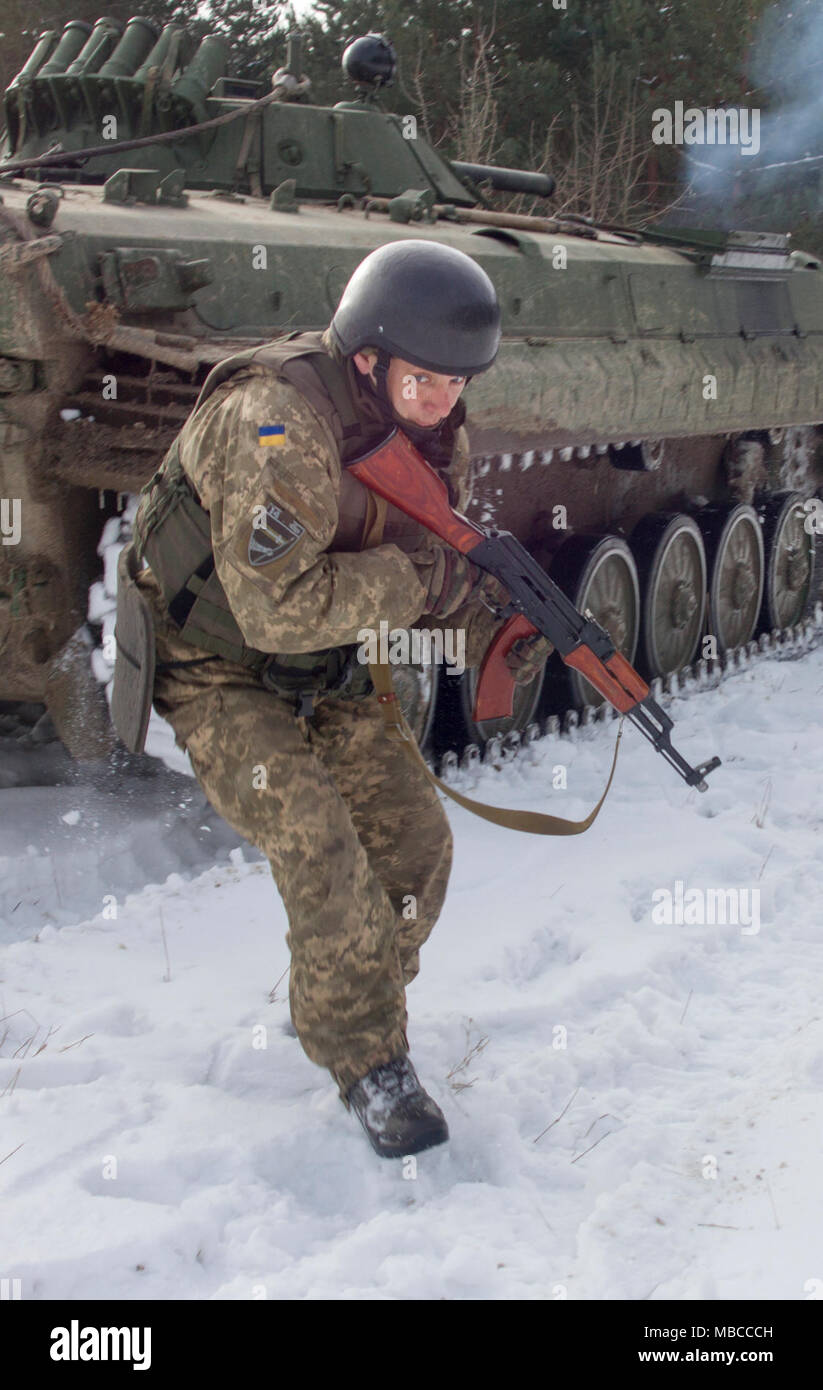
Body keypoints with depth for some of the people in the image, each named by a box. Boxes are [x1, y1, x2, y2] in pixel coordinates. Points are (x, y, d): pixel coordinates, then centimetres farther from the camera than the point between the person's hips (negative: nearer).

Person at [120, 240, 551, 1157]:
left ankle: (337, 1010, 25)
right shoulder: (276, 423, -31)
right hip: (216, 674, -7)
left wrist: (490, 622, -17)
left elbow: (440, 560, 5)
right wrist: (417, 579, -30)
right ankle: (367, 1063, -4)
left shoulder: (435, 430, -6)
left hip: (321, 675, 7)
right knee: (320, 845, -23)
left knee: (415, 840, 2)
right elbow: (276, 607, -35)